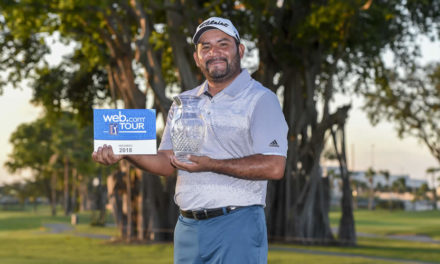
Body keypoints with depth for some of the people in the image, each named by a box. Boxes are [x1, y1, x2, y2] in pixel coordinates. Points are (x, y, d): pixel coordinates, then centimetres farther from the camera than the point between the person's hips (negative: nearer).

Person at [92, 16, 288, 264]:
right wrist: (125, 152, -2)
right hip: (188, 226, 6)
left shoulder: (260, 99, -5)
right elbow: (167, 163, 15)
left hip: (236, 225, -6)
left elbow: (274, 167, -16)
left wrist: (211, 165, -20)